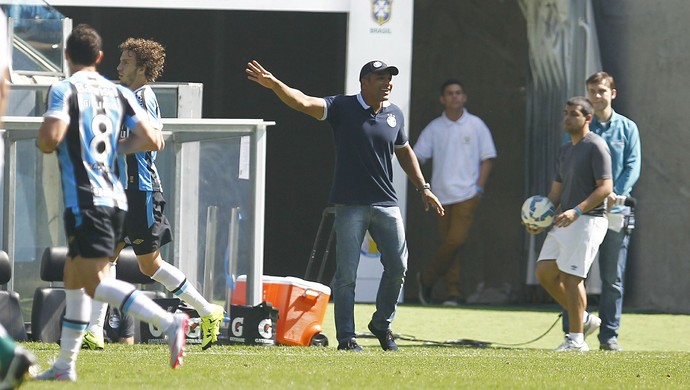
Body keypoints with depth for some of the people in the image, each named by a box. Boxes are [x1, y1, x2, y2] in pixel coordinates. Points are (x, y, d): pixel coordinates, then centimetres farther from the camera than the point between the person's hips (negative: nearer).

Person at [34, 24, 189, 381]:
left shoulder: (64, 90, -6)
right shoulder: (119, 93, 12)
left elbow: (48, 139, -19)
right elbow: (152, 140, 6)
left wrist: (43, 141, 5)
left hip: (85, 201, -8)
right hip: (115, 198, 8)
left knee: (94, 282, -13)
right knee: (74, 279, 15)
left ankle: (169, 323, -29)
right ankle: (65, 365, 17)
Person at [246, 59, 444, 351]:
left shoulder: (395, 115, 9)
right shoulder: (342, 108, -6)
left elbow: (404, 152, 24)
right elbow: (304, 102, -19)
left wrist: (423, 188, 22)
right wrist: (274, 85, -36)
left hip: (386, 204, 4)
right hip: (350, 205, -4)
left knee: (398, 266, 3)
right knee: (346, 273, -3)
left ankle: (382, 325, 24)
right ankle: (346, 337, 4)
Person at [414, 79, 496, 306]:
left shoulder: (475, 125, 4)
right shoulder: (434, 128, 8)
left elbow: (487, 158, 6)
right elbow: (417, 157, 8)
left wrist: (479, 187, -4)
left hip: (467, 194, -2)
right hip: (442, 194, 2)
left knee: (456, 240, -15)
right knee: (449, 242, 1)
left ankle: (427, 278, 1)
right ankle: (453, 292, 6)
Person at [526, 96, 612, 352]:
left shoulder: (596, 147, -9)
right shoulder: (565, 150, 18)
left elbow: (605, 187, -16)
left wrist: (577, 211, -25)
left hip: (588, 220, -9)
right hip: (564, 222, 9)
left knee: (571, 276, -11)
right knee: (544, 272, 4)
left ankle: (576, 339, -4)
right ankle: (583, 320, 16)